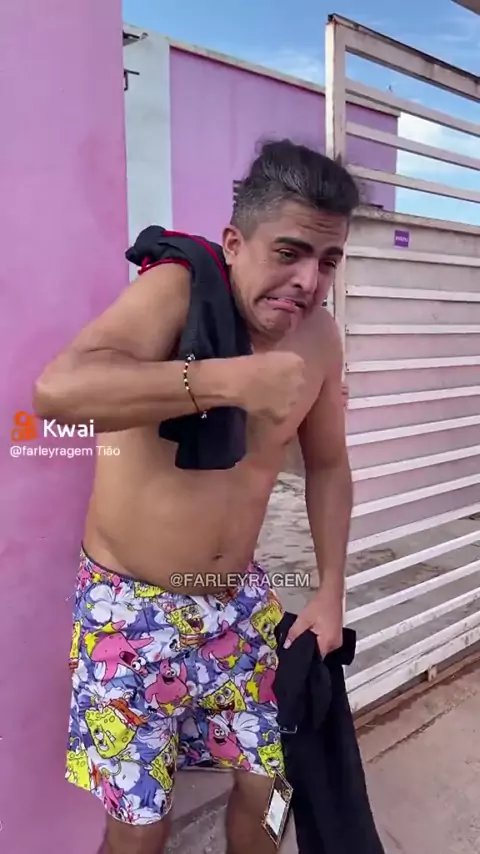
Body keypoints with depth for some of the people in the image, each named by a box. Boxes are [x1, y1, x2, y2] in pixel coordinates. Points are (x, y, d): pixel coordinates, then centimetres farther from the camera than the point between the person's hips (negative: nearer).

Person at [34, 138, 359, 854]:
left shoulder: (319, 336, -3)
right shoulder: (176, 291, -19)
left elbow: (328, 466, 9)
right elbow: (56, 390, -37)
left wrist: (331, 592, 7)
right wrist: (233, 380, -38)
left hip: (239, 602, 5)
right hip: (132, 606, -4)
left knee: (270, 780, 18)